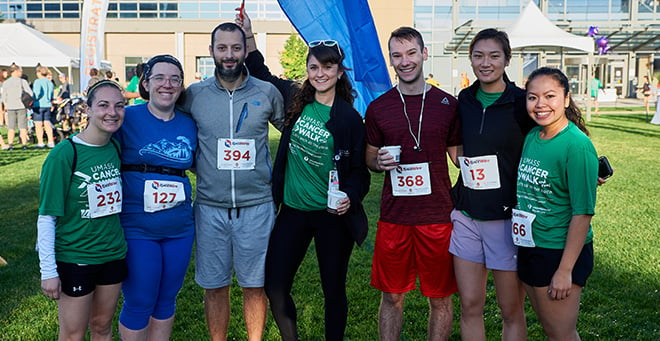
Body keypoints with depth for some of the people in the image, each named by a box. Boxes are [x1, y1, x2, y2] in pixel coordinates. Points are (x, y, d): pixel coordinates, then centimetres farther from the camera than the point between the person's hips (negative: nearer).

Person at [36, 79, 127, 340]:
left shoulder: (116, 148, 0)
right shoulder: (64, 155, -17)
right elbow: (46, 217, -14)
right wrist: (48, 270, -14)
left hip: (113, 254, 5)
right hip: (74, 258, -5)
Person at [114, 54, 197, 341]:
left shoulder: (189, 125, 5)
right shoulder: (128, 118, -6)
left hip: (180, 228, 4)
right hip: (137, 228, -4)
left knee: (166, 300, 16)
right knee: (139, 304, 5)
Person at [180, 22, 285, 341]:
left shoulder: (267, 93, 0)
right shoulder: (193, 95, 0)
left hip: (256, 206, 0)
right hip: (210, 208, 1)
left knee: (255, 285, 10)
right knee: (214, 285, 11)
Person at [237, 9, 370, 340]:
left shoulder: (349, 118, -9)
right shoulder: (296, 99, 1)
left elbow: (359, 170, -4)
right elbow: (263, 76, 17)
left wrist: (351, 196, -22)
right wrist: (248, 37, 10)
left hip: (333, 216, -3)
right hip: (293, 210, 4)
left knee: (333, 289, 11)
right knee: (274, 286, 7)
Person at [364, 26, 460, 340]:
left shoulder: (448, 105, 2)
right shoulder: (378, 108, 4)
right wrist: (379, 162, -9)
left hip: (438, 217, 0)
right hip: (393, 217, 1)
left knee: (440, 299, 10)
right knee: (391, 296, 11)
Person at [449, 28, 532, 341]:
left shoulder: (522, 103, -8)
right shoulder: (464, 101, 5)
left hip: (507, 218, -4)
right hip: (466, 215, 4)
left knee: (511, 311, 9)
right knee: (469, 305, 10)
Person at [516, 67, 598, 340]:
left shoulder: (578, 145, -19)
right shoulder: (531, 137, 3)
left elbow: (583, 213, -19)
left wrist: (565, 270, -18)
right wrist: (523, 248, 11)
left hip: (561, 253, -7)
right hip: (529, 248, 7)